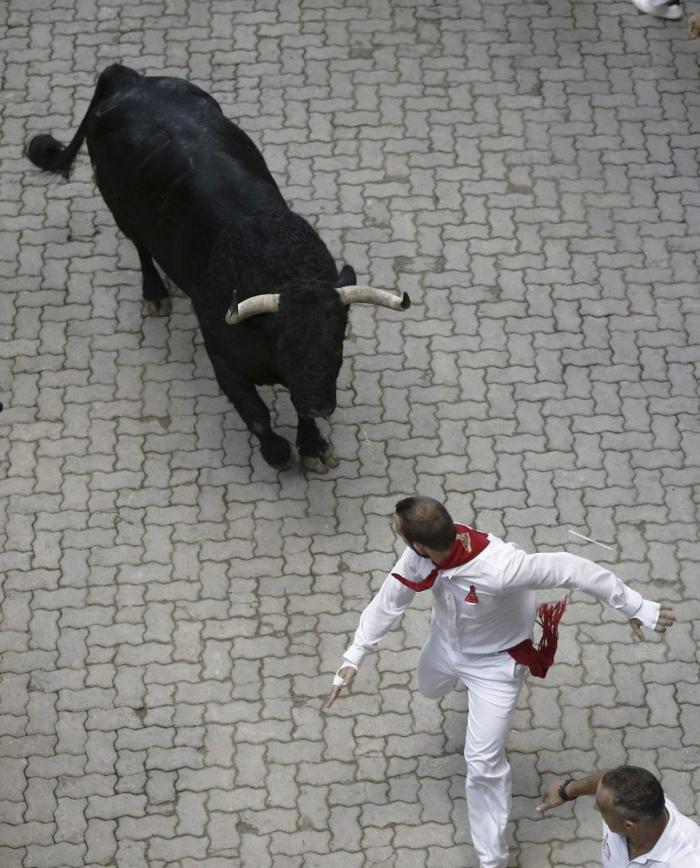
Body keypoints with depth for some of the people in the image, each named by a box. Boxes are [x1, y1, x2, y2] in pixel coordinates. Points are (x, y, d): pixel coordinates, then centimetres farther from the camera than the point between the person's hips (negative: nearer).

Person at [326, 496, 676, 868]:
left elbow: (571, 569, -39)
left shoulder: (499, 568, -48)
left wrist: (637, 607, -31)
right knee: (430, 689, 37)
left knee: (482, 763, -6)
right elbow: (389, 600, -13)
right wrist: (353, 657, -15)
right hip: (446, 644, 6)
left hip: (495, 661, -6)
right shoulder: (419, 558, -29)